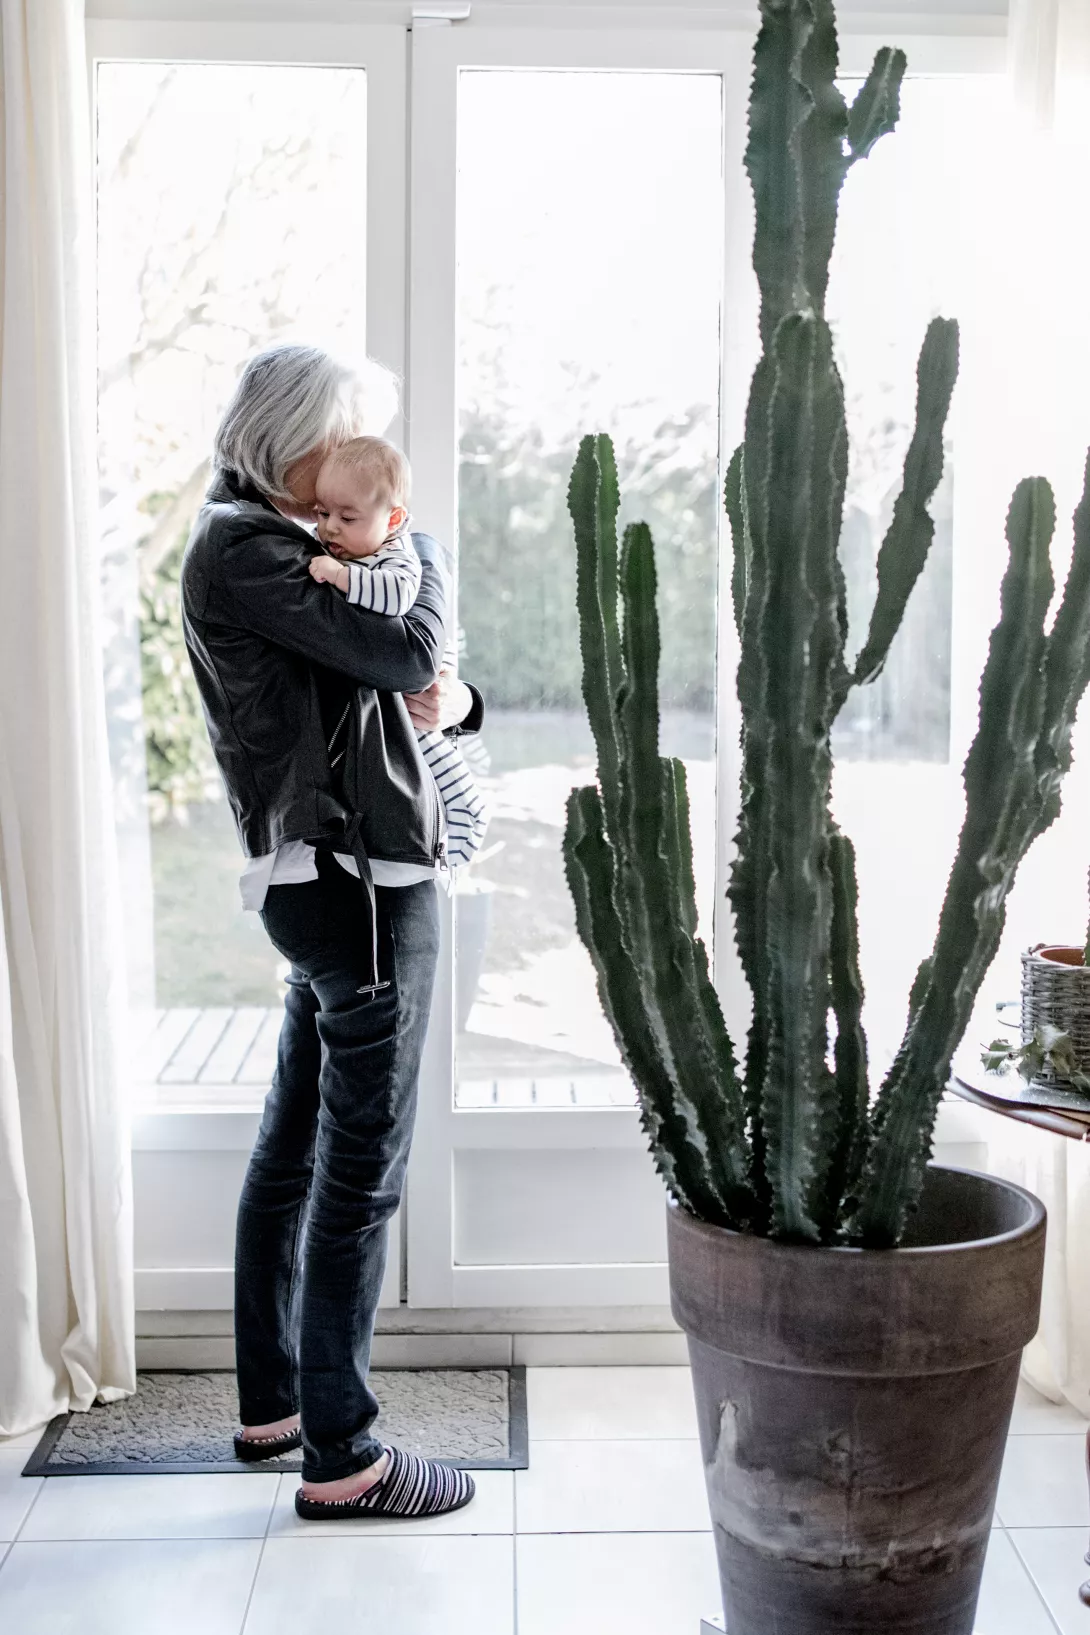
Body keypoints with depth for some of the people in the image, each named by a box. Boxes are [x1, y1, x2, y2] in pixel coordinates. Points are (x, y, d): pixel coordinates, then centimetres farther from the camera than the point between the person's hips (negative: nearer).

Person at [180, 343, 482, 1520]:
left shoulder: (280, 546, 18)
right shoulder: (239, 548, -12)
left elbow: (395, 674, 18)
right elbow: (404, 651, -18)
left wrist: (452, 700, -5)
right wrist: (428, 556, 2)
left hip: (326, 883, 10)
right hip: (357, 886, -10)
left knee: (293, 1148, 16)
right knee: (361, 1170, -3)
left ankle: (271, 1403, 29)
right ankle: (340, 1456, 8)